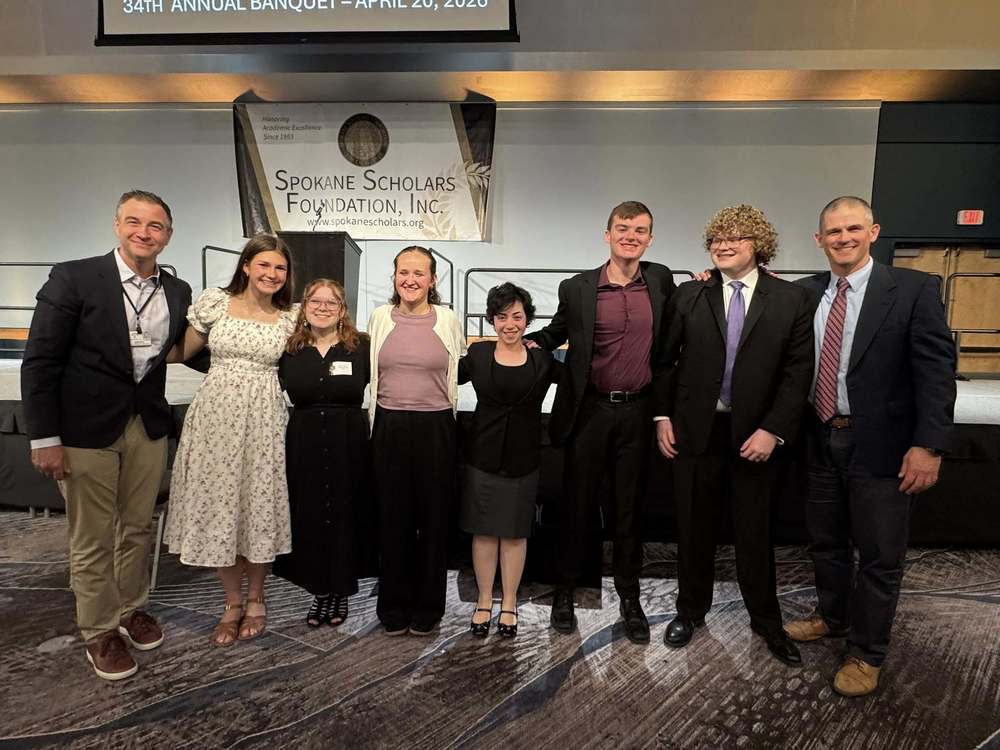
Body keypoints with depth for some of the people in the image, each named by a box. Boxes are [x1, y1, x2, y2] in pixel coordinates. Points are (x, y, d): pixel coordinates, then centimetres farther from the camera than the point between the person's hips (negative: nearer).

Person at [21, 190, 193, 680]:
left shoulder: (177, 291, 4)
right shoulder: (73, 278, -9)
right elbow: (40, 362, -9)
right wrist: (44, 438, -11)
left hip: (148, 428, 4)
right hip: (87, 431, -4)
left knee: (137, 529, 17)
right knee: (92, 540, 9)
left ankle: (131, 609, 38)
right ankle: (100, 632, 28)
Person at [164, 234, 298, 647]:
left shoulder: (291, 317, 5)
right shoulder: (214, 301, 3)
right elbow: (179, 352, 9)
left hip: (263, 418, 0)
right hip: (216, 414, 0)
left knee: (259, 505, 5)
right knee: (217, 503, 5)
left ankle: (254, 599, 27)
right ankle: (232, 602, 24)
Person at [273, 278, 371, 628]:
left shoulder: (361, 346, -2)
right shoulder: (290, 350, 5)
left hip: (349, 444, -2)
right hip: (304, 444, 2)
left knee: (344, 516, 7)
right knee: (308, 518, 7)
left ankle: (340, 592, 27)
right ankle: (319, 591, 26)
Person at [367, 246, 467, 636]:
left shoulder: (447, 320, 1)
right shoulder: (379, 317, 5)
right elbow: (369, 375, 14)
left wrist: (442, 420, 10)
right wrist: (376, 425, 12)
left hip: (435, 428, -1)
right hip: (389, 428, 1)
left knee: (433, 517, 7)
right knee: (392, 518, 8)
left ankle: (427, 608, 24)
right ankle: (394, 607, 25)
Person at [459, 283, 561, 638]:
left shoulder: (543, 359, 0)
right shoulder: (477, 353, 0)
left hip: (523, 456, 0)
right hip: (483, 452, 0)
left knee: (515, 532, 10)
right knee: (483, 529, 8)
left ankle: (509, 604, 25)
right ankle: (484, 601, 24)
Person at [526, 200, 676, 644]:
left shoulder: (661, 280, 4)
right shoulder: (577, 288, -2)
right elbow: (556, 332, 13)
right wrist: (523, 341, -4)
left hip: (637, 412, 2)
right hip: (589, 411, -1)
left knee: (629, 508, 12)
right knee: (578, 505, 9)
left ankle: (629, 599, 28)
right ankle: (565, 592, 28)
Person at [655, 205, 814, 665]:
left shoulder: (792, 300, -1)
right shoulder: (689, 295, 2)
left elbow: (798, 372, -4)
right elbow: (666, 360, 5)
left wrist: (772, 430, -11)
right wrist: (663, 416, -1)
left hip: (755, 435, -1)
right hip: (695, 431, 1)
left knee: (754, 531, 11)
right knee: (694, 527, 13)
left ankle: (766, 621, 32)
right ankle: (690, 610, 33)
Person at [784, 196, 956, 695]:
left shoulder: (913, 289, -8)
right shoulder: (806, 293, 5)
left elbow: (936, 369, -12)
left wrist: (928, 445, -18)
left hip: (881, 446, -4)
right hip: (823, 441, 4)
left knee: (879, 556, 8)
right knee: (825, 542, 20)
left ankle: (866, 654, 28)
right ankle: (831, 617, 43)